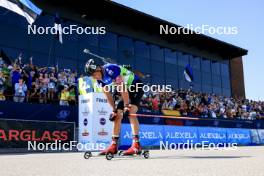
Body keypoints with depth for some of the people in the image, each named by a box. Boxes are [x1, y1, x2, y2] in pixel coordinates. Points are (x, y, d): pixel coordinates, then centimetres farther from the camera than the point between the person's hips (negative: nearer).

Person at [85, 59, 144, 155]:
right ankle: (113, 146, 8)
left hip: (136, 87, -9)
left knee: (131, 113, -24)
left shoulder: (111, 69, -28)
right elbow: (108, 95, 5)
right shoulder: (100, 79, -2)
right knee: (117, 116, 3)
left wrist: (126, 106, -28)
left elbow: (123, 89, -29)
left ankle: (136, 145, -27)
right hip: (126, 91, 9)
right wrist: (114, 110, 2)